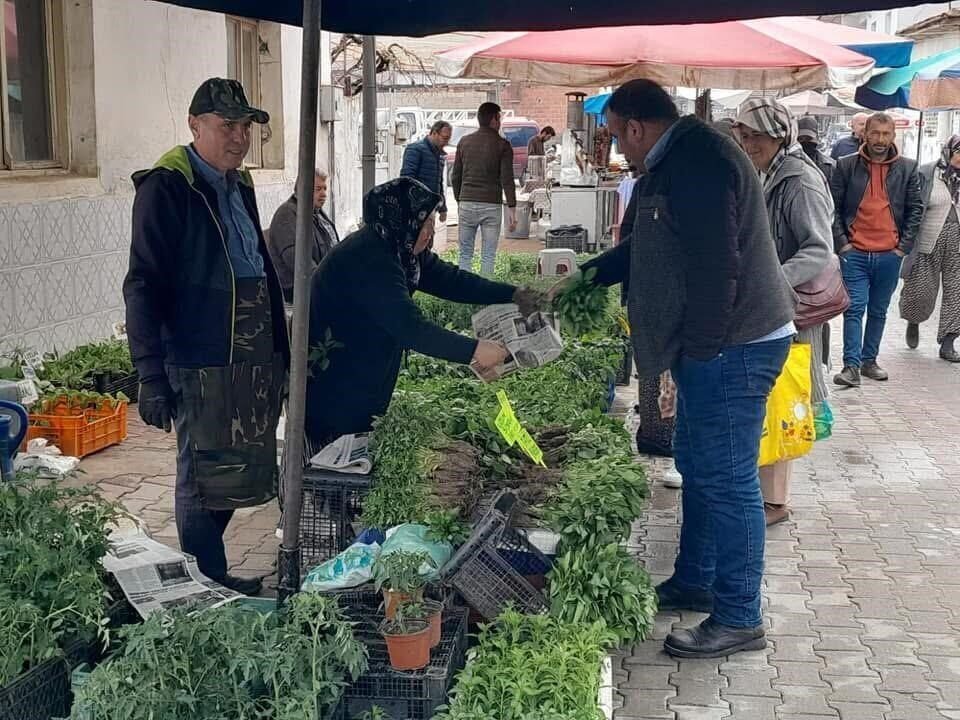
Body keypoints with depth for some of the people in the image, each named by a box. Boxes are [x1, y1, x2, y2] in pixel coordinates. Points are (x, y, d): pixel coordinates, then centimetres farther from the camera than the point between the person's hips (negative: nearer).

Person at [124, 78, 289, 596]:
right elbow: (143, 286, -15)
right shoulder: (166, 188, -11)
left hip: (254, 362, 8)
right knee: (203, 483, 1)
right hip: (201, 367, -8)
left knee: (230, 477, 14)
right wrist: (151, 377, -19)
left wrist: (279, 353, 21)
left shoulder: (238, 183, 14)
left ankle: (210, 574, 28)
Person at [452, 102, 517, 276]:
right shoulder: (502, 146, -3)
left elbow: (455, 176, 10)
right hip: (491, 206, -3)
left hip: (467, 204, 3)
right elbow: (507, 180, -8)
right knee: (488, 257, 2)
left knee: (465, 255, 8)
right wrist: (512, 209, -7)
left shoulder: (464, 142, 8)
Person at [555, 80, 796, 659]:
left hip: (732, 348, -11)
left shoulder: (700, 164, -20)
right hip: (711, 346, 11)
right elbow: (645, 250, 26)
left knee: (726, 479, -5)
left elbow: (715, 268, -26)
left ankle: (739, 619, 6)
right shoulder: (679, 162, 16)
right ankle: (694, 583, 34)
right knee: (697, 466, 19)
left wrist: (700, 350, -21)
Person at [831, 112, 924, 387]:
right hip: (855, 253, -2)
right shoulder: (846, 166, 1)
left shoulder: (907, 169, 5)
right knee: (854, 308, -8)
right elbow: (832, 207, 1)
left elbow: (915, 209, 8)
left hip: (890, 255, 2)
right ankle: (851, 366, -7)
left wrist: (904, 246, 0)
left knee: (878, 311, 12)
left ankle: (869, 361, 22)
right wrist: (841, 242, -6)